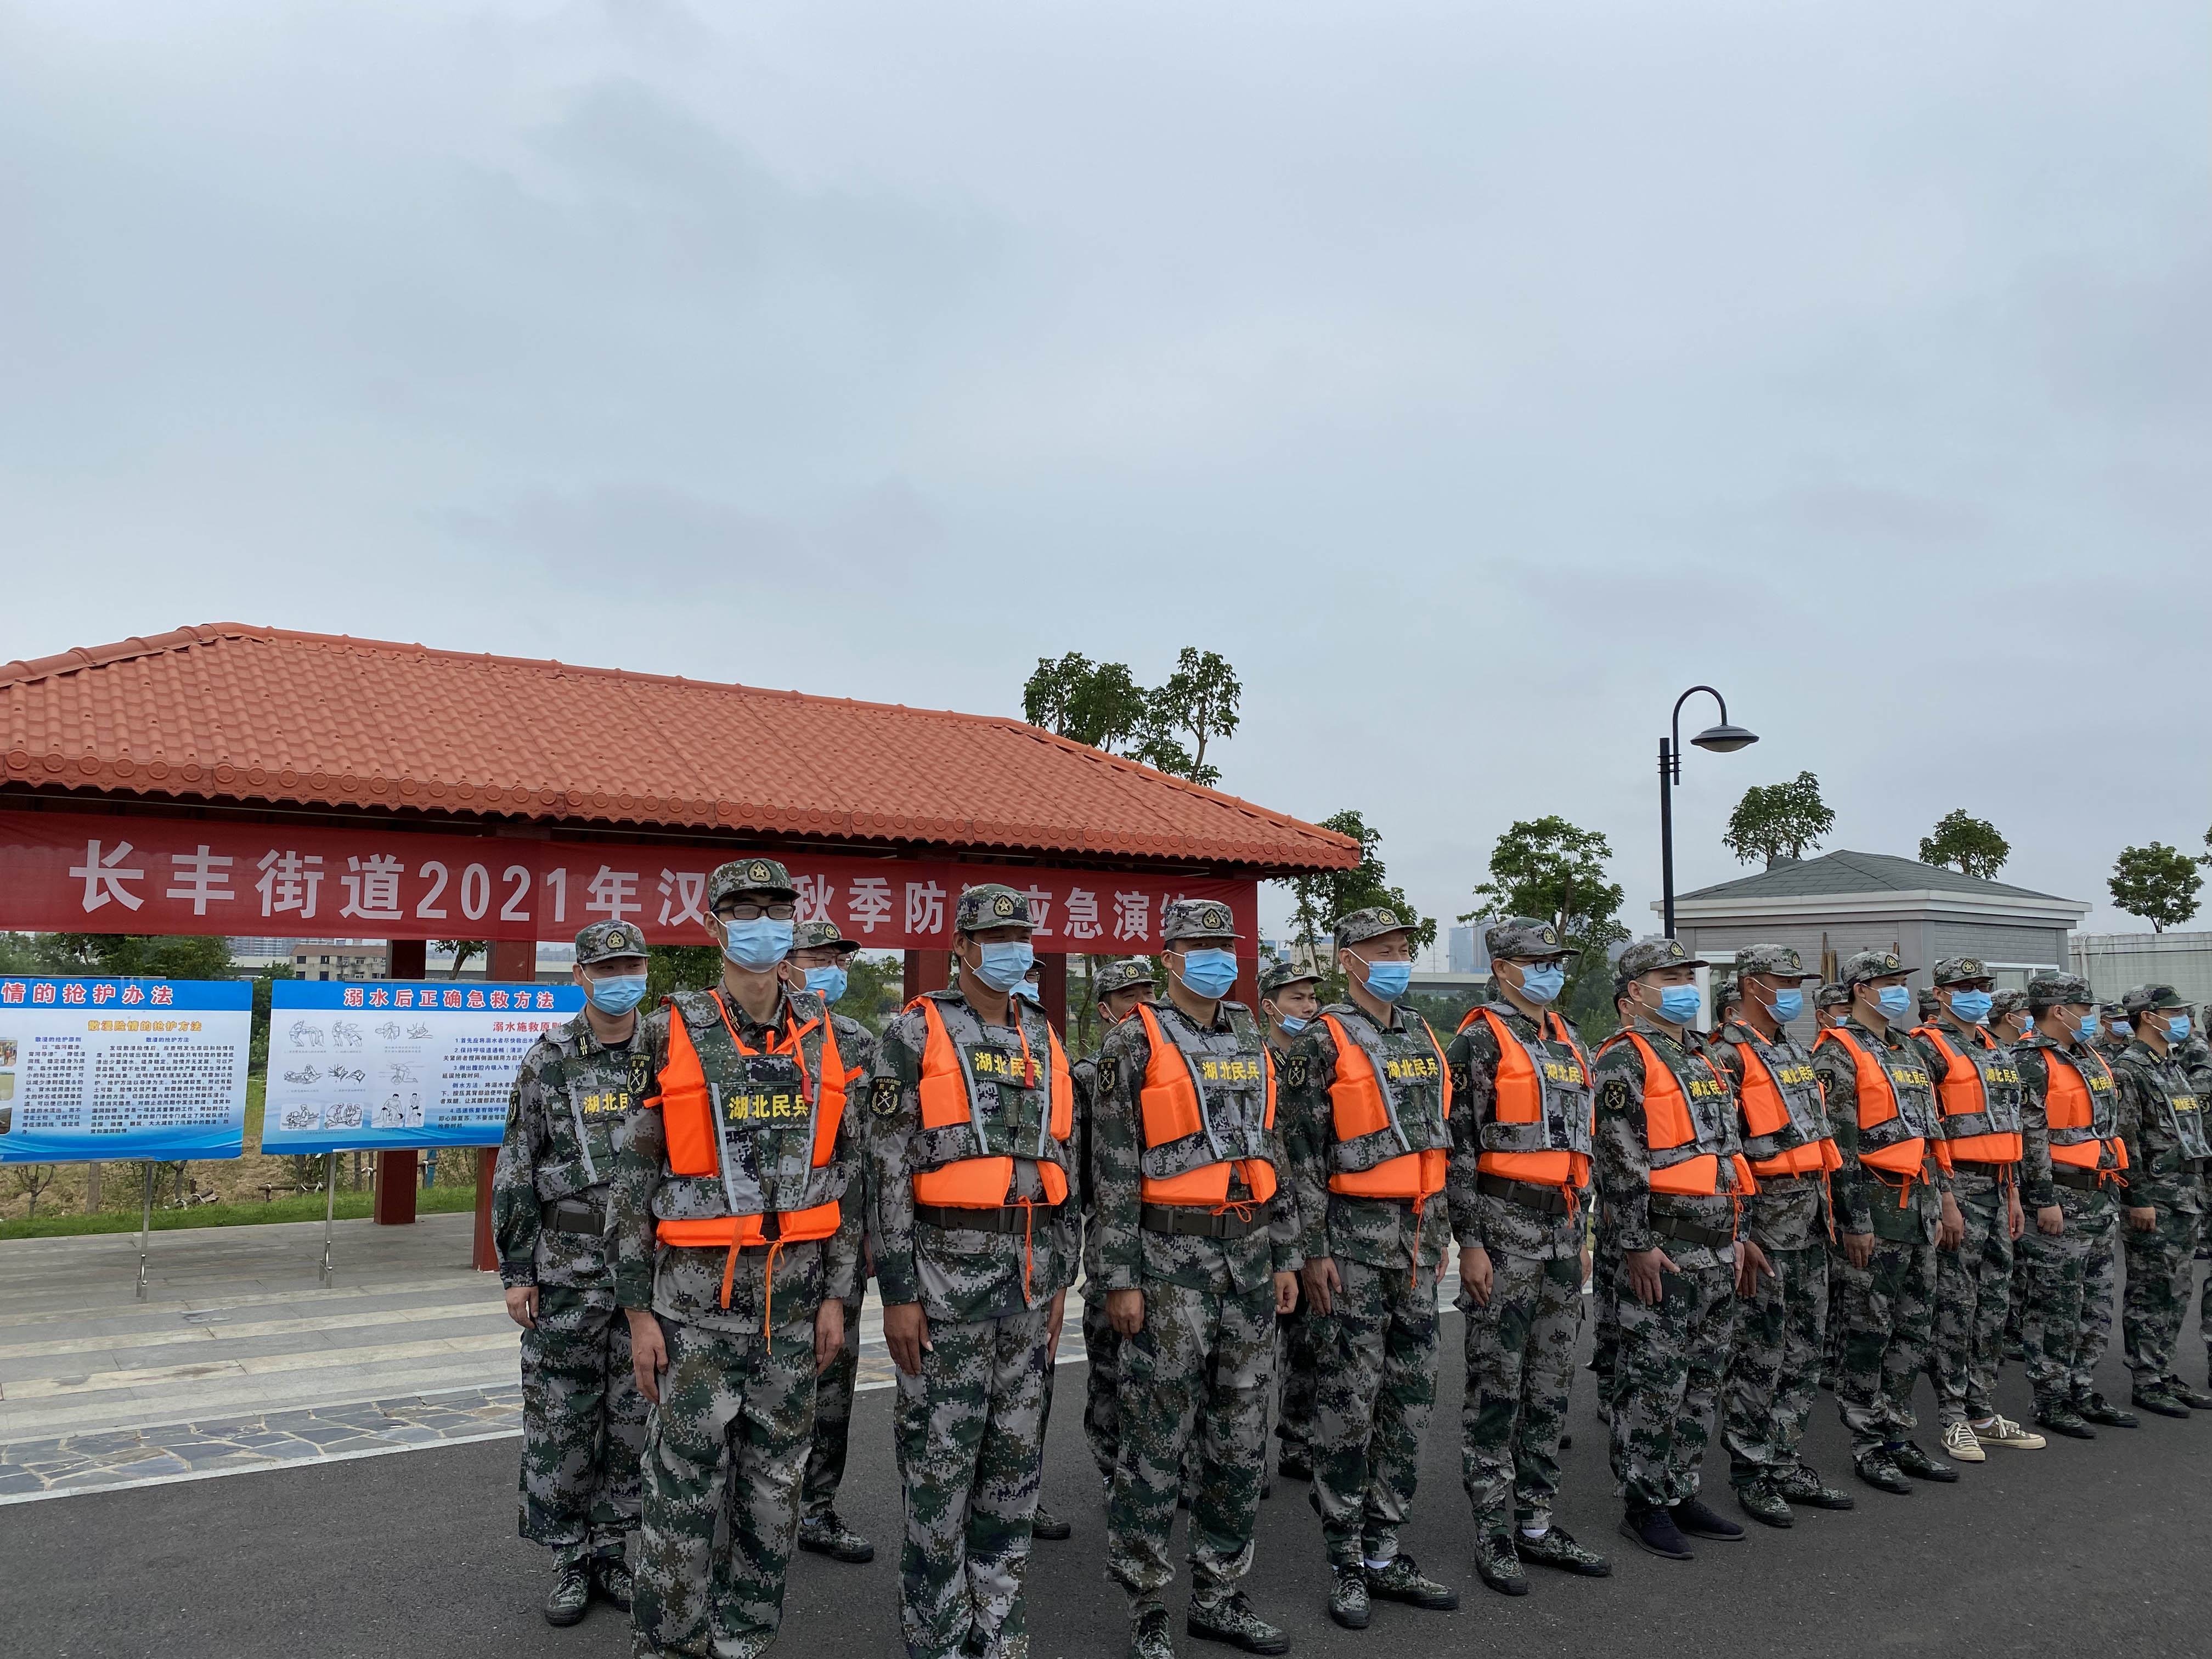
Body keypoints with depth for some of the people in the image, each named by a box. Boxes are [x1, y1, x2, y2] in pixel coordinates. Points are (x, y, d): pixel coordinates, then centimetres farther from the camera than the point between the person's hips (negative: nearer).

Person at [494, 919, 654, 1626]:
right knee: (560, 1421, 4)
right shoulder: (549, 1062, -2)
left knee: (635, 1419, 9)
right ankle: (570, 1560, 19)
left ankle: (615, 1552, 24)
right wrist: (516, 1271, -3)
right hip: (567, 1269, -1)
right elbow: (516, 1171, 0)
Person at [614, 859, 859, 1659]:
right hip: (697, 1293, -3)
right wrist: (639, 1310, -5)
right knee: (687, 1481, 2)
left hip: (793, 1290, 3)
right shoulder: (671, 1032, -5)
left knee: (773, 1478, 12)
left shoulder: (822, 1036, 4)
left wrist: (835, 1294, 3)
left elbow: (842, 1171, 7)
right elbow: (634, 1179, -3)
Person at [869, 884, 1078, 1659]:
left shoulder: (1044, 1041, 11)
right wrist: (897, 1293, -13)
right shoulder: (916, 1033, -7)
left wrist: (1058, 1278, 12)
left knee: (1016, 1450, 12)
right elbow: (888, 1168, -10)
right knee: (941, 1457, 2)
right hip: (948, 1268, -5)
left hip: (1029, 1269, 6)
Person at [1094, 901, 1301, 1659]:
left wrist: (1285, 1257, 12)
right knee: (1158, 1440, 1)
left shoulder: (1251, 1043, 12)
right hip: (1173, 1258, -6)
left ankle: (1219, 1595, 25)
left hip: (1249, 1254, 6)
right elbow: (1113, 1170, -9)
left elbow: (1270, 1153, 16)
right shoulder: (1136, 1044, -7)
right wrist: (1121, 1279, -12)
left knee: (1240, 1438, 11)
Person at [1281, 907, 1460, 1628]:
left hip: (1416, 1237, 7)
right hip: (1354, 1238, -7)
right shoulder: (1324, 1043, -8)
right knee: (1348, 1400, -1)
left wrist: (1439, 1234, 17)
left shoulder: (1422, 1038, 14)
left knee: (1409, 1398, 11)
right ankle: (1346, 1564, 11)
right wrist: (1315, 1253, -15)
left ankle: (1384, 1553, 22)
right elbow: (1303, 1155, -11)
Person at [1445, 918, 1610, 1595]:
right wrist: (1470, 1242, -17)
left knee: (1549, 1386, 12)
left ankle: (1536, 1522, 22)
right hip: (1504, 1228, -8)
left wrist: (1579, 1236, 19)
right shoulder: (1480, 1041, -9)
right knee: (1496, 1388, -1)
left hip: (1561, 1227, 8)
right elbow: (1459, 1146, -13)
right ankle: (1494, 1535, 8)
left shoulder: (1570, 1043, 15)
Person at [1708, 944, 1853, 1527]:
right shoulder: (1728, 1055, -12)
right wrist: (1737, 1235, -19)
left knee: (1805, 1347, 13)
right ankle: (1750, 1474, 8)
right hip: (1766, 1212, -9)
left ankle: (1786, 1462, 23)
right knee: (1759, 1351, -3)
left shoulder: (1795, 1050, 16)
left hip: (1810, 1209, 9)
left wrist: (1826, 1207, 18)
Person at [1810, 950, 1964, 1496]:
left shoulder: (1908, 1051, 17)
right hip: (1873, 1207, -9)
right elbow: (1839, 1143, -15)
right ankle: (1868, 1446, 9)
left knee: (1913, 1328, 13)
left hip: (1919, 1205, 9)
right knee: (1865, 1333, -1)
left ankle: (1897, 1436, 22)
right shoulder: (1838, 1053, -10)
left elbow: (1927, 1131, 21)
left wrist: (1944, 1199, 16)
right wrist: (1854, 1222, -18)